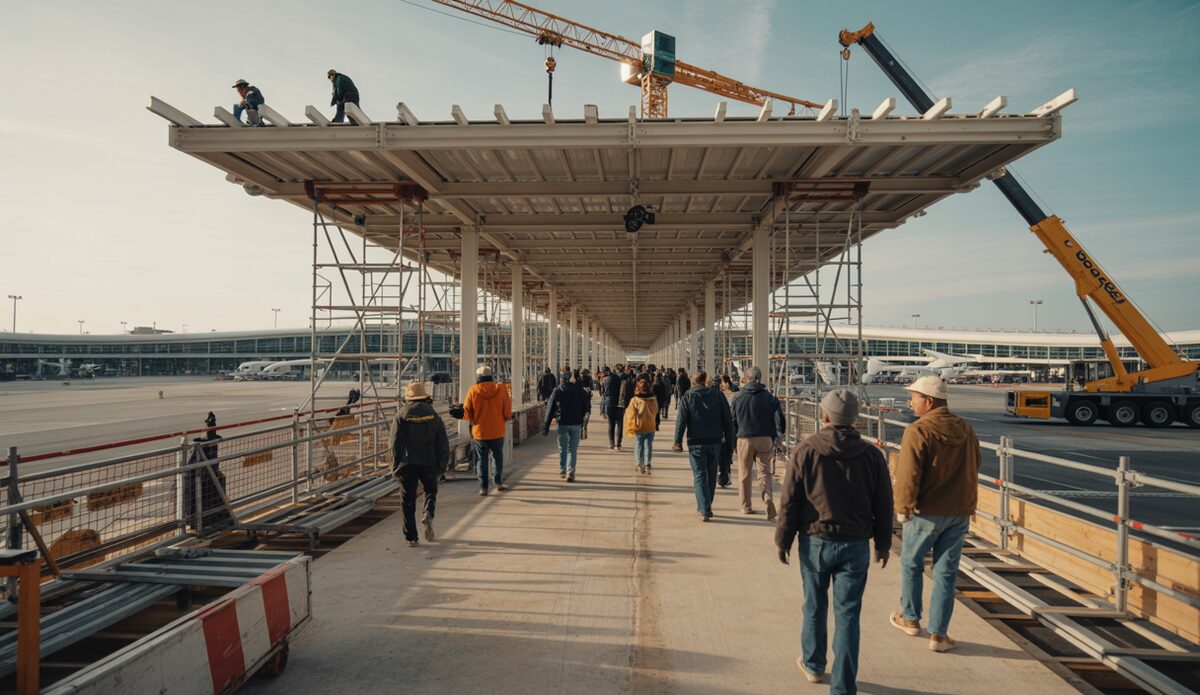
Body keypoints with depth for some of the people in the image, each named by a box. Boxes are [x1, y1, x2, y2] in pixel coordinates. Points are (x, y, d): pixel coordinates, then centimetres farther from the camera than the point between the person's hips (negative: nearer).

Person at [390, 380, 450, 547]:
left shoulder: (401, 415, -2)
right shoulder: (434, 415, 5)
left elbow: (396, 444, -5)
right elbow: (443, 443, 4)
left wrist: (395, 467, 1)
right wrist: (442, 465, 11)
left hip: (407, 464, -1)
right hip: (429, 463, 1)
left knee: (408, 500, 8)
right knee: (431, 491, 23)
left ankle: (411, 537, 8)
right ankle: (428, 515, -6)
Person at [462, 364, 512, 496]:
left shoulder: (473, 390, -7)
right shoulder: (501, 389, -6)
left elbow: (467, 413, -3)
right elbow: (507, 413, -2)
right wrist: (505, 419, 17)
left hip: (479, 432, 0)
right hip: (497, 432, 0)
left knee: (481, 459, 9)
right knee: (498, 456, 18)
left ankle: (483, 487, 8)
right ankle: (498, 482, 14)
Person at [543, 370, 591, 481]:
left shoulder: (557, 391, 4)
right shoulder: (581, 391, 4)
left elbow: (550, 410, 3)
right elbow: (586, 408, 4)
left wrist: (546, 426, 5)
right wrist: (583, 422, 14)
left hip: (562, 423, 0)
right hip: (576, 423, 0)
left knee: (562, 448, 13)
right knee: (573, 449, 5)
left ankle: (562, 471, 16)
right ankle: (570, 472, -5)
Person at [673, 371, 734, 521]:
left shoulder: (687, 398, -2)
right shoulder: (718, 395, 4)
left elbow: (681, 421, -8)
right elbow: (728, 419, 5)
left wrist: (678, 441, -5)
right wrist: (729, 439, 12)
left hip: (696, 443, -2)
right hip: (715, 442, 3)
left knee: (700, 476, 1)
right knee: (711, 475, 16)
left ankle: (704, 510, -9)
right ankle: (705, 507, 26)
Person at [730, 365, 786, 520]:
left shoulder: (738, 397, 1)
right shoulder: (770, 397, 1)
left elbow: (732, 422, 2)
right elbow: (780, 421, -5)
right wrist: (776, 437, 11)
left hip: (744, 439, 0)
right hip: (765, 440, 0)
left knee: (744, 474, 12)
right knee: (764, 472, 7)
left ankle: (746, 506, 19)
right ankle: (767, 497, -19)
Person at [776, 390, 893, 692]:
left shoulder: (805, 451, -10)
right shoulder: (871, 454, -2)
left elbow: (789, 501, -7)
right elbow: (883, 505, 4)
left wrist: (783, 540, 3)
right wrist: (883, 543, 16)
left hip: (815, 542, -1)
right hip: (856, 545, 1)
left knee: (815, 606, 18)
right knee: (848, 614, 7)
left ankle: (813, 664, 37)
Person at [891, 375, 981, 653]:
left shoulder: (918, 431, -17)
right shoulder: (966, 430, 5)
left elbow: (908, 476, -19)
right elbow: (973, 470, 14)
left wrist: (902, 508, -7)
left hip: (927, 512, -5)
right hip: (960, 513, 5)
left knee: (911, 563, 16)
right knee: (946, 572, 10)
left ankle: (910, 618, 30)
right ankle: (939, 634, 13)